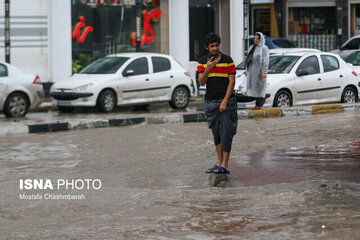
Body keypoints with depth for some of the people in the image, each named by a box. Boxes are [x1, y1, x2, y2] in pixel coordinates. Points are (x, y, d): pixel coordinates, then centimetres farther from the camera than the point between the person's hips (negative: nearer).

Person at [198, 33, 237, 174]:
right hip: (210, 101, 4)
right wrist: (207, 69, -19)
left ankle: (225, 165, -9)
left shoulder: (227, 60, -4)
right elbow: (201, 82, 0)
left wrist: (225, 101, -13)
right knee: (216, 133, 8)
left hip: (226, 100, -4)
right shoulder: (203, 62, 7)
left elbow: (232, 82, -6)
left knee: (226, 132, -7)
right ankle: (219, 162, 14)